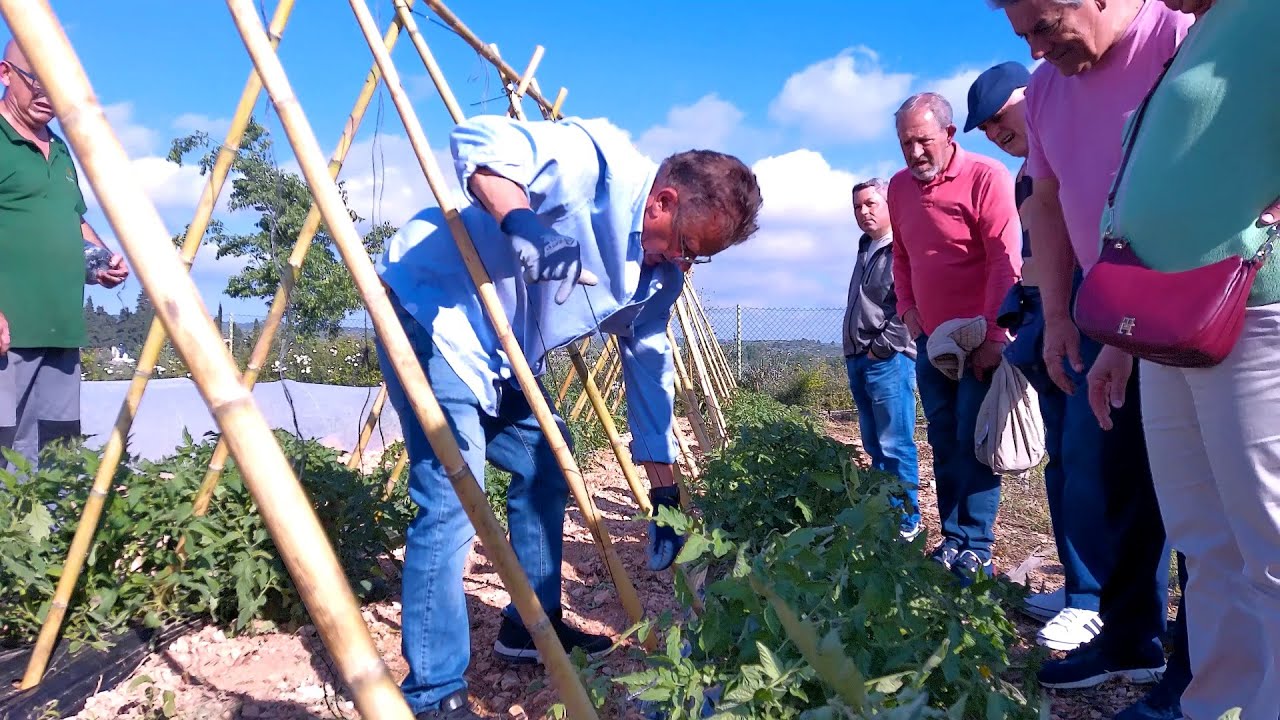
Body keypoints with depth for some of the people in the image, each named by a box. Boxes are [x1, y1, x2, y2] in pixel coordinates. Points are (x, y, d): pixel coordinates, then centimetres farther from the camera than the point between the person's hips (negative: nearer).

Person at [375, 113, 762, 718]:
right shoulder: (596, 161, -22)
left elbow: (650, 370, 6)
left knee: (546, 473, 13)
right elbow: (478, 141, -26)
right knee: (451, 504, -14)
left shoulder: (660, 275, 2)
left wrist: (664, 491, 5)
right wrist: (517, 220, -45)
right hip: (431, 310, -9)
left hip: (503, 355, 9)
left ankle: (531, 626, 30)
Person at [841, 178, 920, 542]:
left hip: (889, 361, -9)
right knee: (874, 445, 14)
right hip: (858, 361, 9)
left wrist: (880, 348, -15)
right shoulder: (866, 249, 19)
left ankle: (907, 521, 3)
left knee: (895, 447, -6)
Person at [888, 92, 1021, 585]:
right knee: (944, 444, 9)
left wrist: (993, 334, -19)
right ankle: (952, 539, 17)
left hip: (979, 340, -6)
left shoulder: (986, 177, -12)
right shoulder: (900, 187, 7)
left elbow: (1006, 261, -16)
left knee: (974, 443, -6)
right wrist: (907, 308, 7)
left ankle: (975, 549, 2)